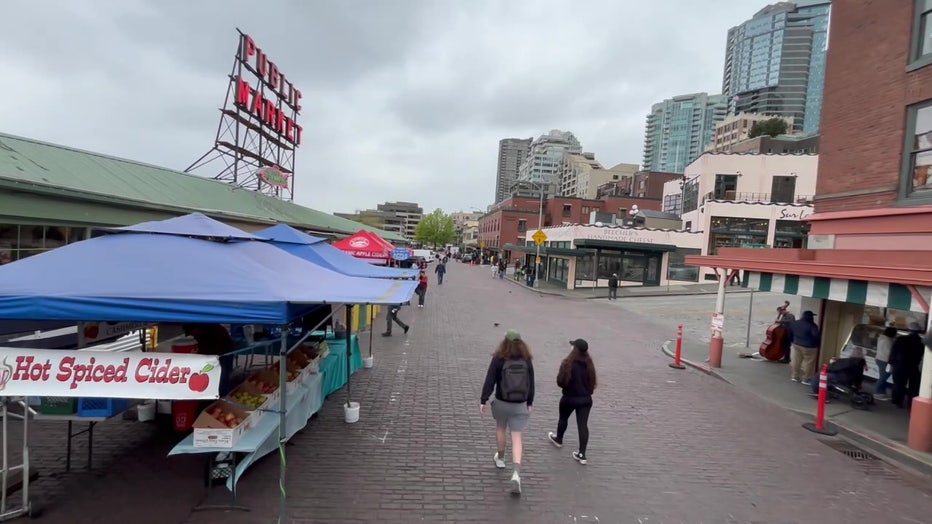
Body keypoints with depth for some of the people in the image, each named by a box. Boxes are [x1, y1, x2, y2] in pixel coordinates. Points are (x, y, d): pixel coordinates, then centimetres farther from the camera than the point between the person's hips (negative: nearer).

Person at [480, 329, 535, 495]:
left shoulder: (498, 359, -11)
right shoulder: (526, 360, -2)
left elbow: (489, 381, -11)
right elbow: (531, 383, 5)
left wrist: (483, 400, -5)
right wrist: (530, 403, 15)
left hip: (502, 403, -1)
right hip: (520, 405, 1)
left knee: (500, 429, 24)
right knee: (516, 437, 2)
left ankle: (500, 458, 44)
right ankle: (516, 473, -12)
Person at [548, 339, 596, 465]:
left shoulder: (568, 363, -20)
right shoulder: (589, 364, -4)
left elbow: (560, 381, -17)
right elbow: (592, 382, 4)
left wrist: (568, 386, 3)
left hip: (569, 398, -3)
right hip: (586, 398, 3)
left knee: (563, 418, 22)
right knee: (583, 424, 6)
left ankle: (558, 439, 45)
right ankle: (582, 454, 6)